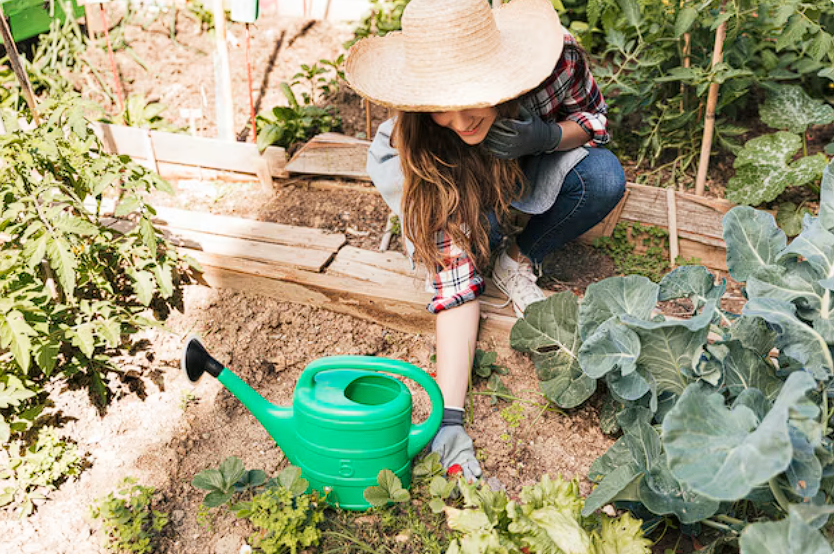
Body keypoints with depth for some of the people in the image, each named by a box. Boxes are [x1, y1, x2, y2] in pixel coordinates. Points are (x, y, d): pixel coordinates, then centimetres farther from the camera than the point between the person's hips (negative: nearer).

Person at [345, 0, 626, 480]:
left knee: (604, 177, -29)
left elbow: (595, 119, -13)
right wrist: (450, 418, -44)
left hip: (533, 169, 2)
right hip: (456, 187, -2)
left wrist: (545, 137, -38)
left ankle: (519, 261, -5)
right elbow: (454, 275, -38)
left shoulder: (556, 59, -35)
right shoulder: (416, 146, -37)